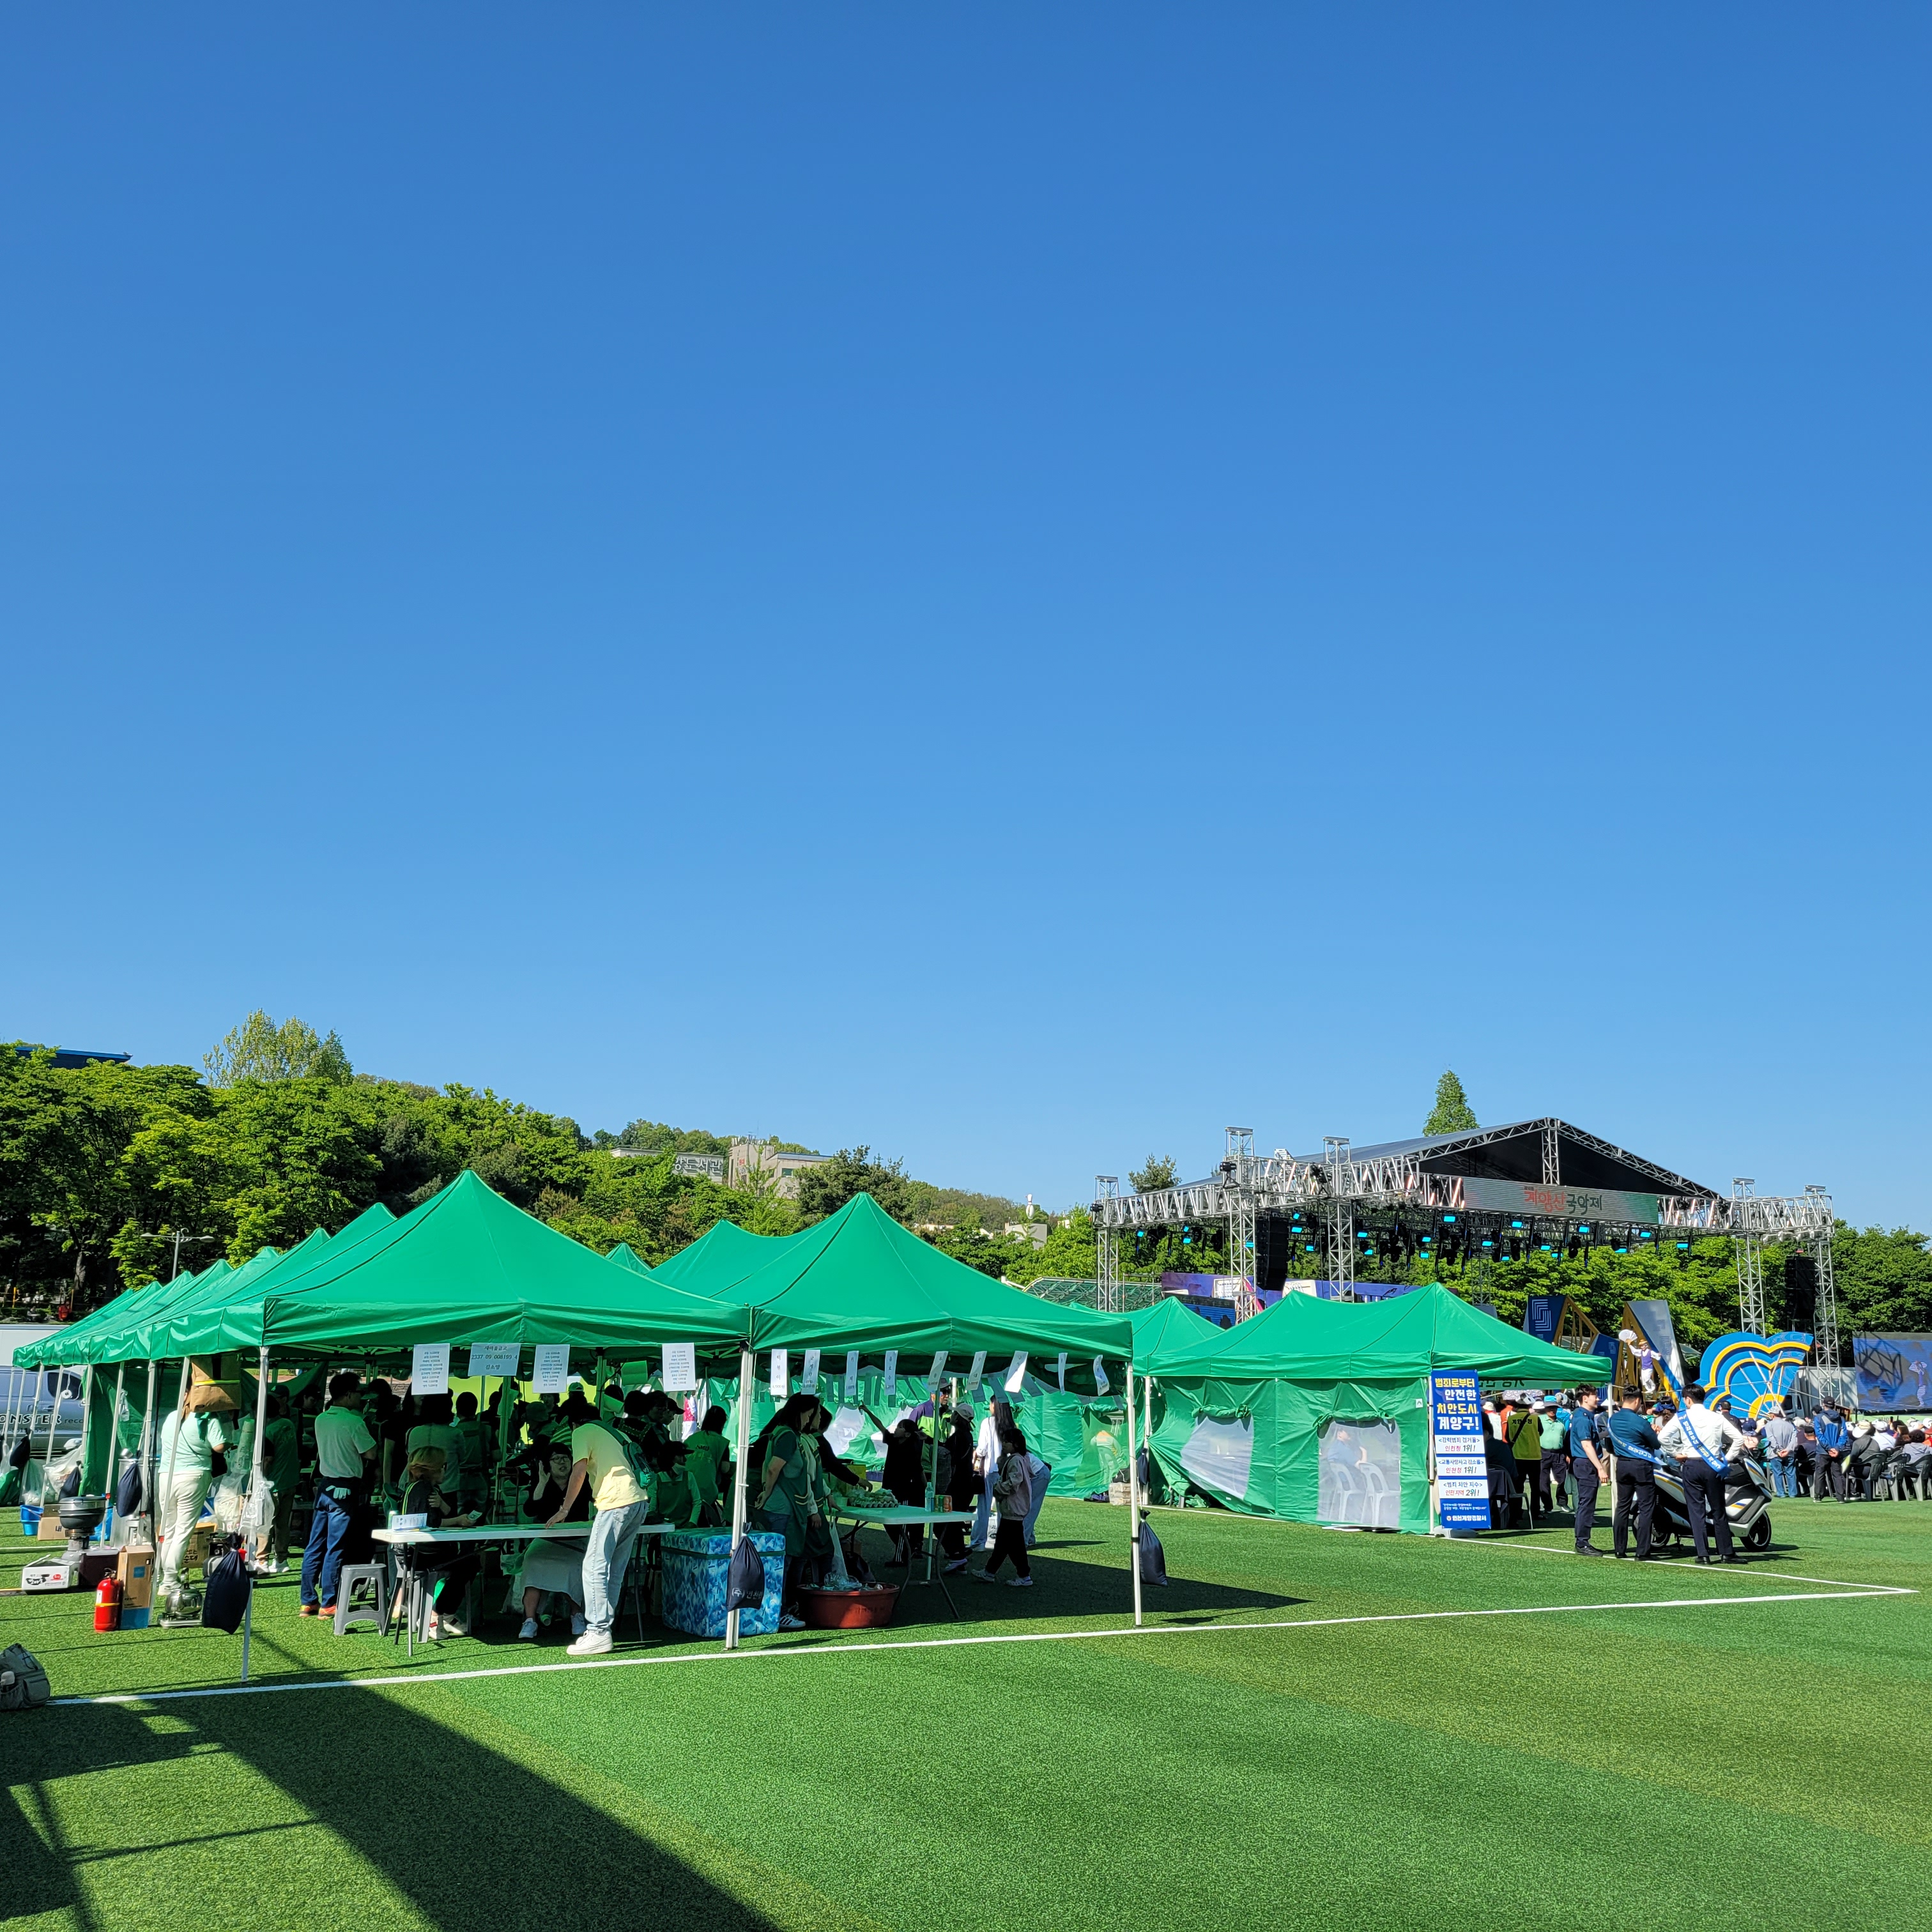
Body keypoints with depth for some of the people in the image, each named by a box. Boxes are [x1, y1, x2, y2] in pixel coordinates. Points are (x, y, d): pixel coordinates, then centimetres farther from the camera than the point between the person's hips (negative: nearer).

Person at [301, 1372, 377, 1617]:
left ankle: (308, 1601, 15)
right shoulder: (354, 1422, -16)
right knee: (335, 1548, -2)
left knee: (315, 1545, 10)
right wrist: (367, 1428, 4)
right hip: (345, 1488, -7)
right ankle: (328, 1604, 2)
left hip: (324, 1486, 7)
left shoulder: (321, 1420, 6)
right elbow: (371, 1452, -10)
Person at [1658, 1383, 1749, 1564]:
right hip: (1713, 1466, 2)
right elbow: (1739, 1438, -1)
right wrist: (1727, 1459, 5)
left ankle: (1703, 1554, -1)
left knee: (1696, 1510, 2)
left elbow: (1662, 1438, -11)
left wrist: (1676, 1453, 1)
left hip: (1691, 1466, -2)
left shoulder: (1681, 1418, -2)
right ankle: (1726, 1553, 13)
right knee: (1718, 1511, 10)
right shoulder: (1717, 1417, 3)